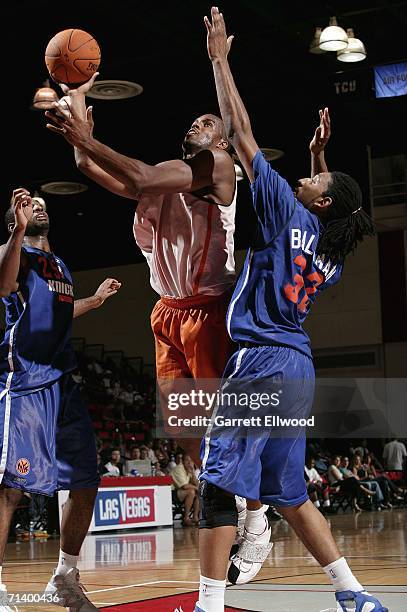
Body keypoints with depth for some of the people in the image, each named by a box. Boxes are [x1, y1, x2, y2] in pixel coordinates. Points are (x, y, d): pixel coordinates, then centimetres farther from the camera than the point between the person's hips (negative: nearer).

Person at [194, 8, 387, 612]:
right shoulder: (332, 251, 15)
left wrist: (219, 57, 4)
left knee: (218, 483, -9)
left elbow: (241, 133, -2)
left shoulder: (289, 213, -3)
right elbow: (335, 205, 43)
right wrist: (320, 154, 44)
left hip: (260, 361, -8)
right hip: (298, 366, 8)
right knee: (288, 491, 15)